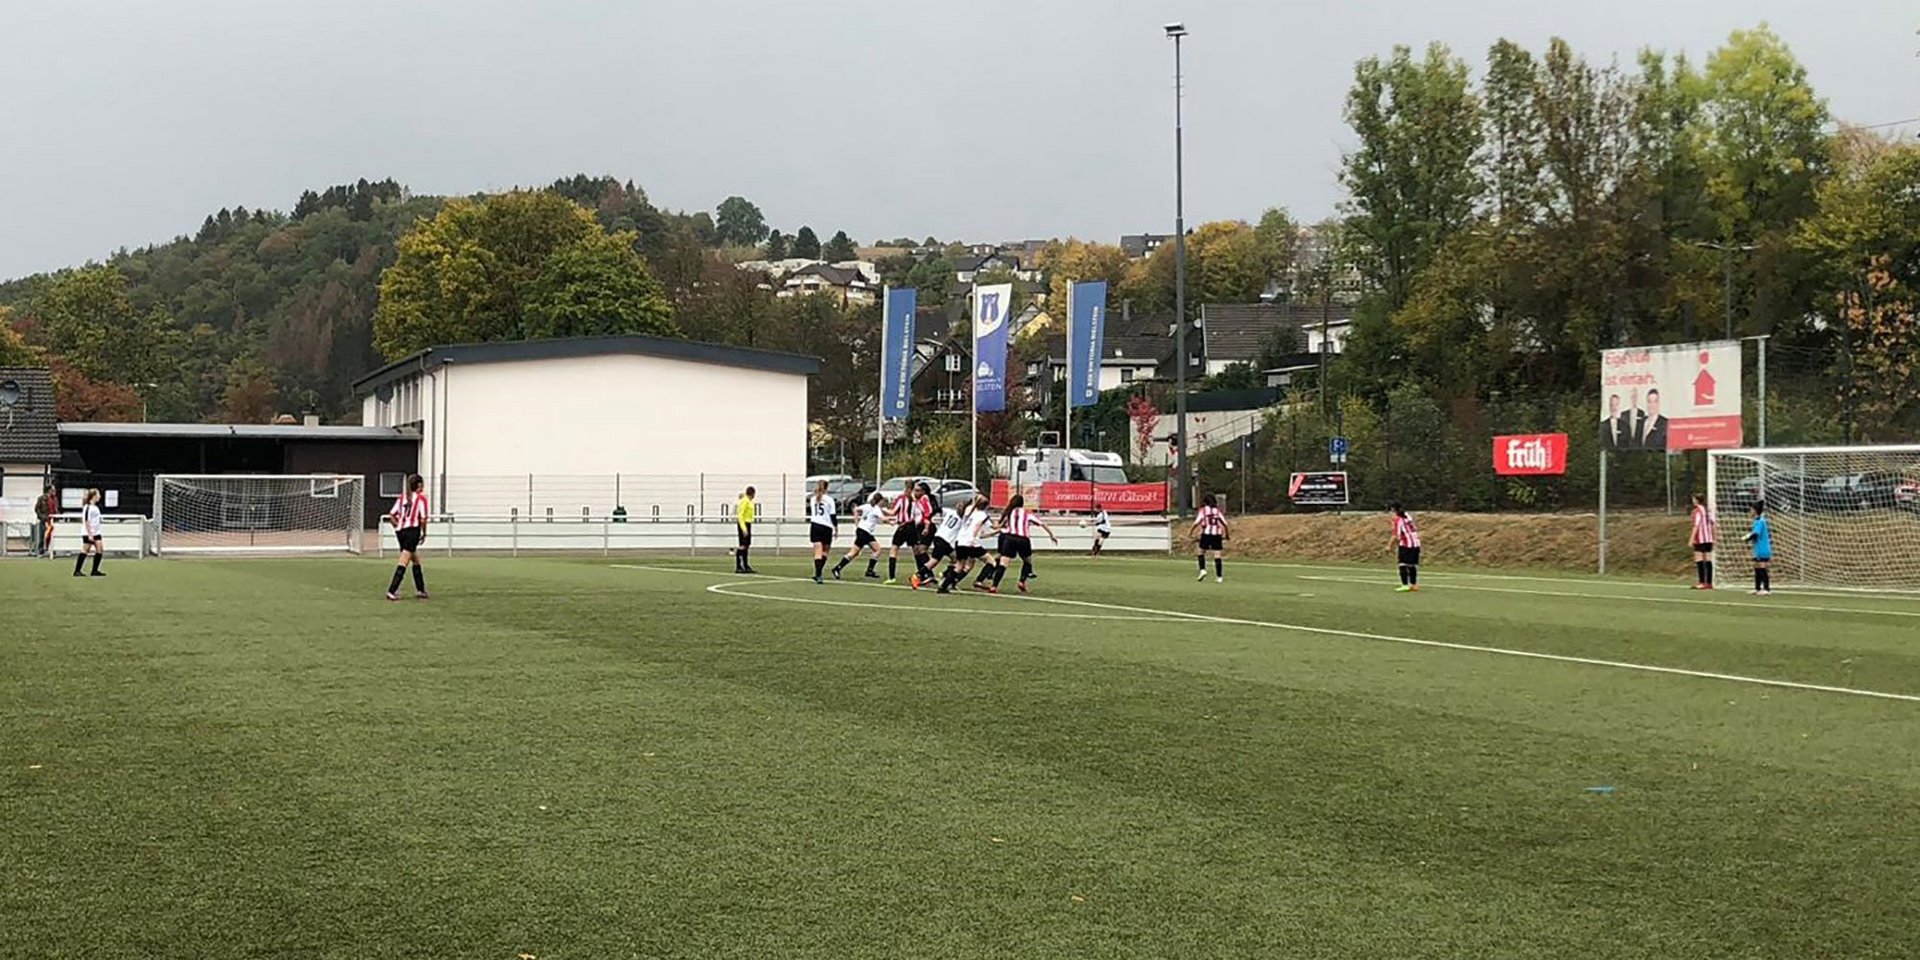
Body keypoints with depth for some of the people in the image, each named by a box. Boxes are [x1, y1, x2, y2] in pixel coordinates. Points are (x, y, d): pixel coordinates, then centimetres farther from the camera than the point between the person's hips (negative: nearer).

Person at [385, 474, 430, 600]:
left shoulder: (402, 497, 12)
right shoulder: (421, 498, -5)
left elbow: (391, 514, 6)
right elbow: (423, 519, -11)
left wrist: (397, 527, 13)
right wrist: (424, 534, 1)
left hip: (400, 530, 7)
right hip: (412, 530, -7)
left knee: (416, 561, 20)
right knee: (403, 563, -8)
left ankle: (420, 590, 26)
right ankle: (392, 591, -15)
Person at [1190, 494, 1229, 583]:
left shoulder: (1203, 510, 4)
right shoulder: (1217, 510, 12)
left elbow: (1197, 522, -6)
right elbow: (1224, 523, 7)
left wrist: (1190, 531, 4)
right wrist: (1227, 534, 19)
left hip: (1206, 533, -2)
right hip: (1217, 535, 3)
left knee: (1200, 552, 15)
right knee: (1217, 555, 1)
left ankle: (1203, 570, -3)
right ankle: (1219, 577, -1)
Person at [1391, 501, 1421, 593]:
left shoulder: (1397, 519, -11)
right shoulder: (1407, 516, 9)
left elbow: (1396, 535, -16)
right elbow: (1416, 528, 16)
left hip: (1405, 545, -7)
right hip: (1416, 543, 7)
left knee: (1403, 564, -5)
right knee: (1413, 565, 12)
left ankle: (1405, 585, -12)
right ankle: (1414, 585, 16)